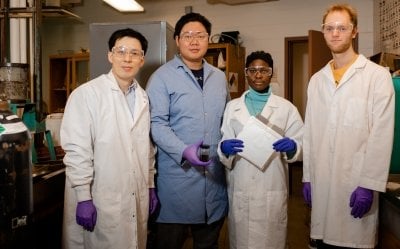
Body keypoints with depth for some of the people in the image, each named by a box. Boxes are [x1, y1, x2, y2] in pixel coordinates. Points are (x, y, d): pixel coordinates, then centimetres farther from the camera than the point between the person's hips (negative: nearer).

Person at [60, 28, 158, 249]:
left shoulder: (143, 97, 8)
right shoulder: (87, 94, -11)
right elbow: (77, 150, -13)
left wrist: (150, 185, 14)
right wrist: (83, 198, -14)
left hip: (136, 200, 6)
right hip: (99, 202, -5)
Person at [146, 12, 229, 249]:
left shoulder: (219, 77, 13)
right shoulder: (162, 77, -4)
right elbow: (157, 123, -10)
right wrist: (183, 151, -23)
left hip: (215, 174, 5)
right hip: (177, 173, -4)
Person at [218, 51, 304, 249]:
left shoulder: (286, 108, 6)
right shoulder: (232, 107, 10)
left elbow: (303, 144, 2)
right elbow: (222, 143, 6)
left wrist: (292, 147, -18)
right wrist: (224, 148, -15)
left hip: (273, 188, -1)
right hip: (239, 189, 1)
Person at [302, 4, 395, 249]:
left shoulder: (377, 75, -4)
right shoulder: (317, 80, 11)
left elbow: (382, 135, -10)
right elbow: (310, 132, 11)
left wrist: (369, 184, -14)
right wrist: (307, 176, 10)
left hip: (356, 182, -4)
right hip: (321, 181, 4)